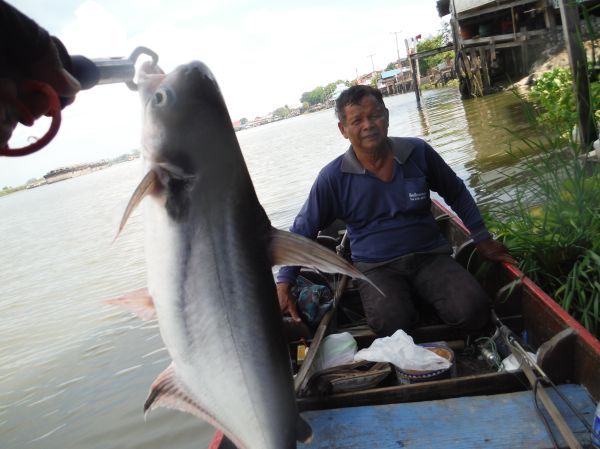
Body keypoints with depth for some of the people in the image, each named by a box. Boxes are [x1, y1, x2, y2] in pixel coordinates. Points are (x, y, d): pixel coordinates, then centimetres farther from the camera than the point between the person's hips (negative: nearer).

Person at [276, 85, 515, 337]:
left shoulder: (418, 152, -1)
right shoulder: (333, 177, -7)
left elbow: (456, 193, 15)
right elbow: (302, 231, 2)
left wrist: (482, 238, 14)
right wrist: (284, 282, -5)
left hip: (429, 256, 2)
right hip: (376, 267, -1)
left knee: (473, 311, -23)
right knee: (393, 326, -30)